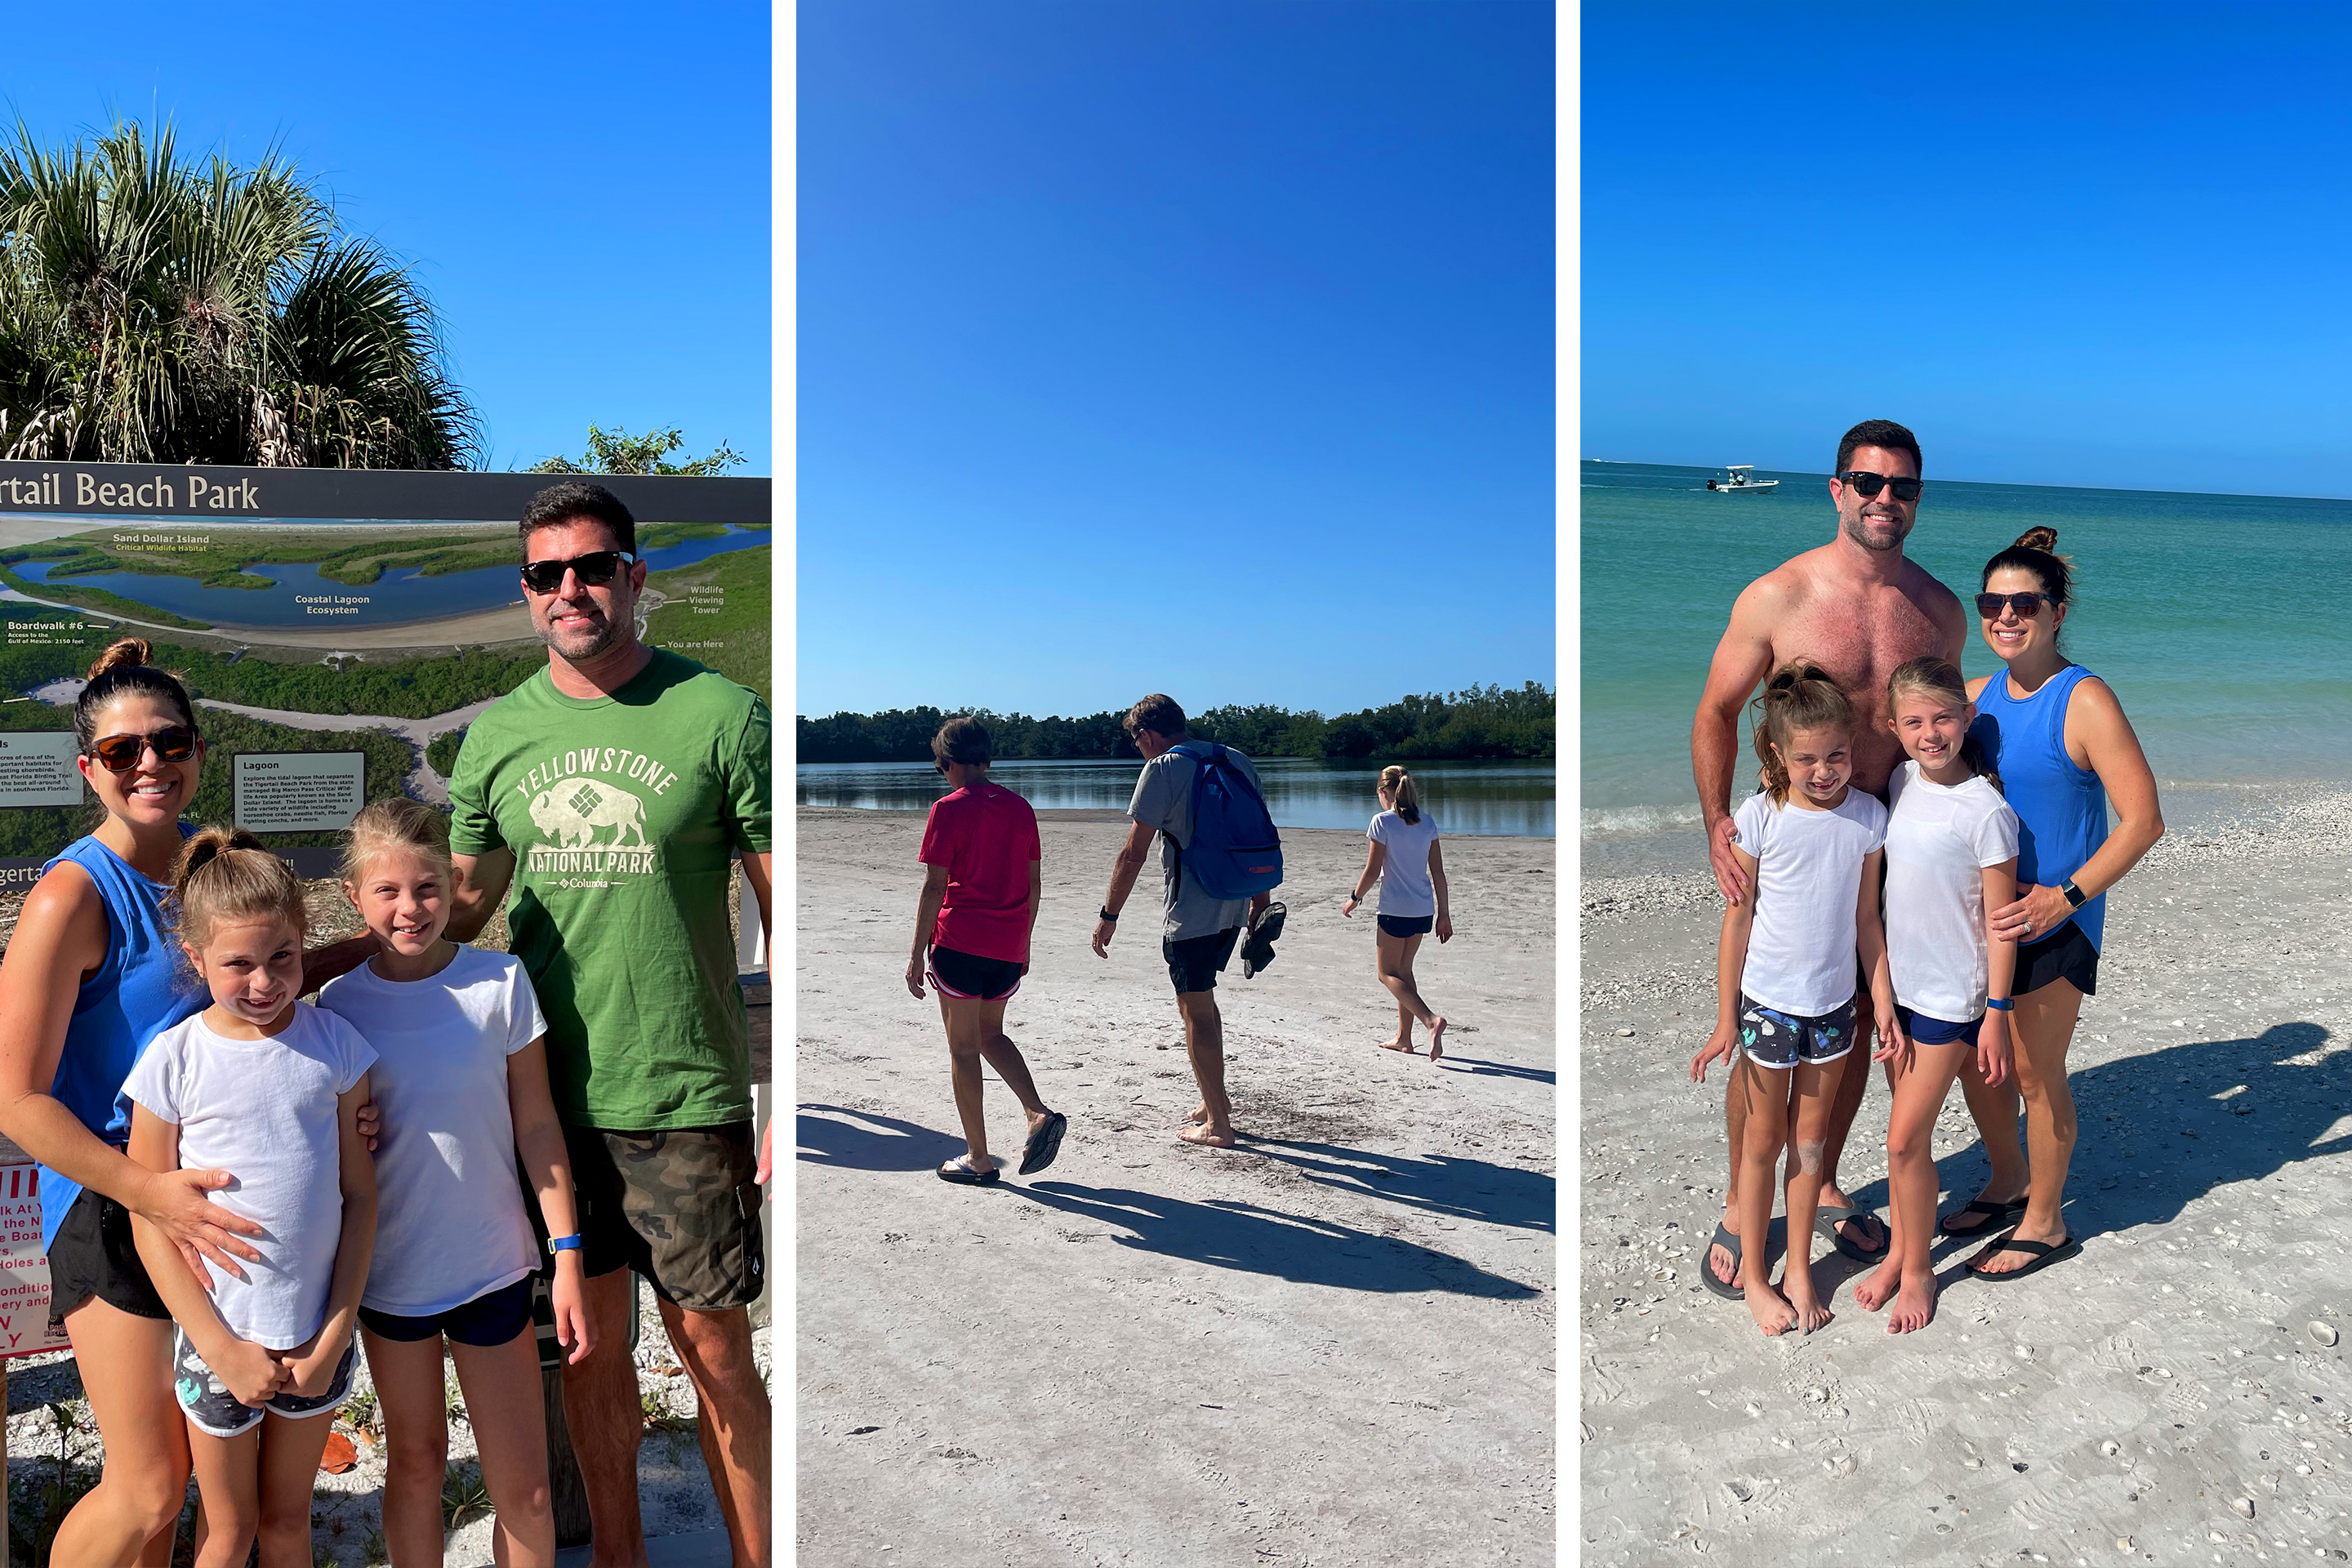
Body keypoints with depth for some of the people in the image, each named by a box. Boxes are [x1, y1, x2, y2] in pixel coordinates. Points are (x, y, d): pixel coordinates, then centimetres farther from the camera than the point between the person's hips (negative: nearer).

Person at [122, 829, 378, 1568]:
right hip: (219, 1337, -1)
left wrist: (336, 1333, -6)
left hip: (315, 1338, 1)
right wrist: (221, 1348, -9)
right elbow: (150, 1222, -6)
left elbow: (360, 1195, -1)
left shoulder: (334, 1044, -5)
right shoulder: (174, 1061, -10)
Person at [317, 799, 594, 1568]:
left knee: (524, 1488, 4)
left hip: (493, 1266, -1)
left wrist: (568, 1257, -6)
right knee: (415, 1461, 19)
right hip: (391, 1268, 1)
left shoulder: (500, 981, -9)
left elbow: (536, 1125, -5)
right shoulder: (340, 1005, -5)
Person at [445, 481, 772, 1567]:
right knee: (589, 1344, 15)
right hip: (549, 1097, 4)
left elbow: (788, 914, -5)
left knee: (715, 1351, 5)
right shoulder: (497, 734, 5)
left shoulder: (720, 716, -7)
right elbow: (458, 910, 15)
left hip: (688, 1099, -3)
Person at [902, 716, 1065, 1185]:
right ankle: (1040, 1115, 4)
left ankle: (979, 1160, 10)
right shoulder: (1020, 807, 8)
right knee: (990, 1034, 22)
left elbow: (934, 887, -11)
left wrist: (917, 955, -6)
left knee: (963, 1048, 5)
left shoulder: (949, 809, -9)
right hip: (1009, 946, 6)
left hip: (960, 942, -6)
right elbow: (1033, 883, 11)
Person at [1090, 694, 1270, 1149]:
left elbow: (1134, 852, -14)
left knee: (1196, 1012, 3)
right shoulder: (1239, 761, 8)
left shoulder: (1162, 770, -12)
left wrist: (1109, 915, -7)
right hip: (1234, 908, 8)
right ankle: (1214, 1099, 33)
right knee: (1203, 1001, 23)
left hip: (1191, 913, -7)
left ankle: (1218, 1125, 10)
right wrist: (1262, 900, 22)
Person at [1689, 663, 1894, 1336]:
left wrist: (1884, 1000, 3)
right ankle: (1753, 1276, 24)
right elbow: (1738, 916, -8)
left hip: (1834, 1004, 3)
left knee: (1810, 1140, 14)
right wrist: (1725, 1019, -6)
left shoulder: (1869, 817, -5)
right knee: (1764, 1141, 10)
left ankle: (1798, 1269, 30)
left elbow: (1866, 917, 5)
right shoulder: (1761, 815, -13)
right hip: (1767, 1002, -2)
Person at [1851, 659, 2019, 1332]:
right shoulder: (1901, 782, 1)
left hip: (1951, 995, -5)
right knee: (1905, 1133, 15)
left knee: (1906, 1139, -2)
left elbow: (2000, 920, -11)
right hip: (1896, 981, 5)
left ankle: (1918, 1269, 17)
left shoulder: (1986, 809, -16)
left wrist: (1996, 1013, -10)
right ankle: (1899, 1250, 30)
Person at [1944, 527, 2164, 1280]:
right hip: (1980, 913, 6)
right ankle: (2008, 1183, 40)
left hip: (2054, 921, -6)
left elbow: (2143, 819, -18)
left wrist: (2064, 897, -23)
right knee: (1972, 1060, 16)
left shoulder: (2085, 701, -16)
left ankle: (2043, 1222, 26)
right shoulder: (1979, 697, 3)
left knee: (2036, 1075, 6)